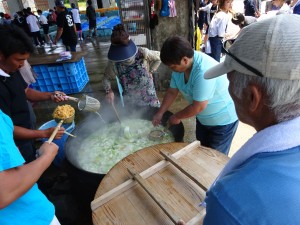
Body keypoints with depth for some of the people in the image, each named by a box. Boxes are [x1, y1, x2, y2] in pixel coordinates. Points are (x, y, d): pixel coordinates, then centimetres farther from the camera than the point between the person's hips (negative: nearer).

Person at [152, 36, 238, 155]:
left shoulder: (204, 71, -37)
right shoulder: (179, 66, -11)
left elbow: (198, 107, -32)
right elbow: (172, 92, 1)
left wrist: (177, 117, -17)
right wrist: (160, 113, -2)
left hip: (223, 119, -7)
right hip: (203, 118, 7)